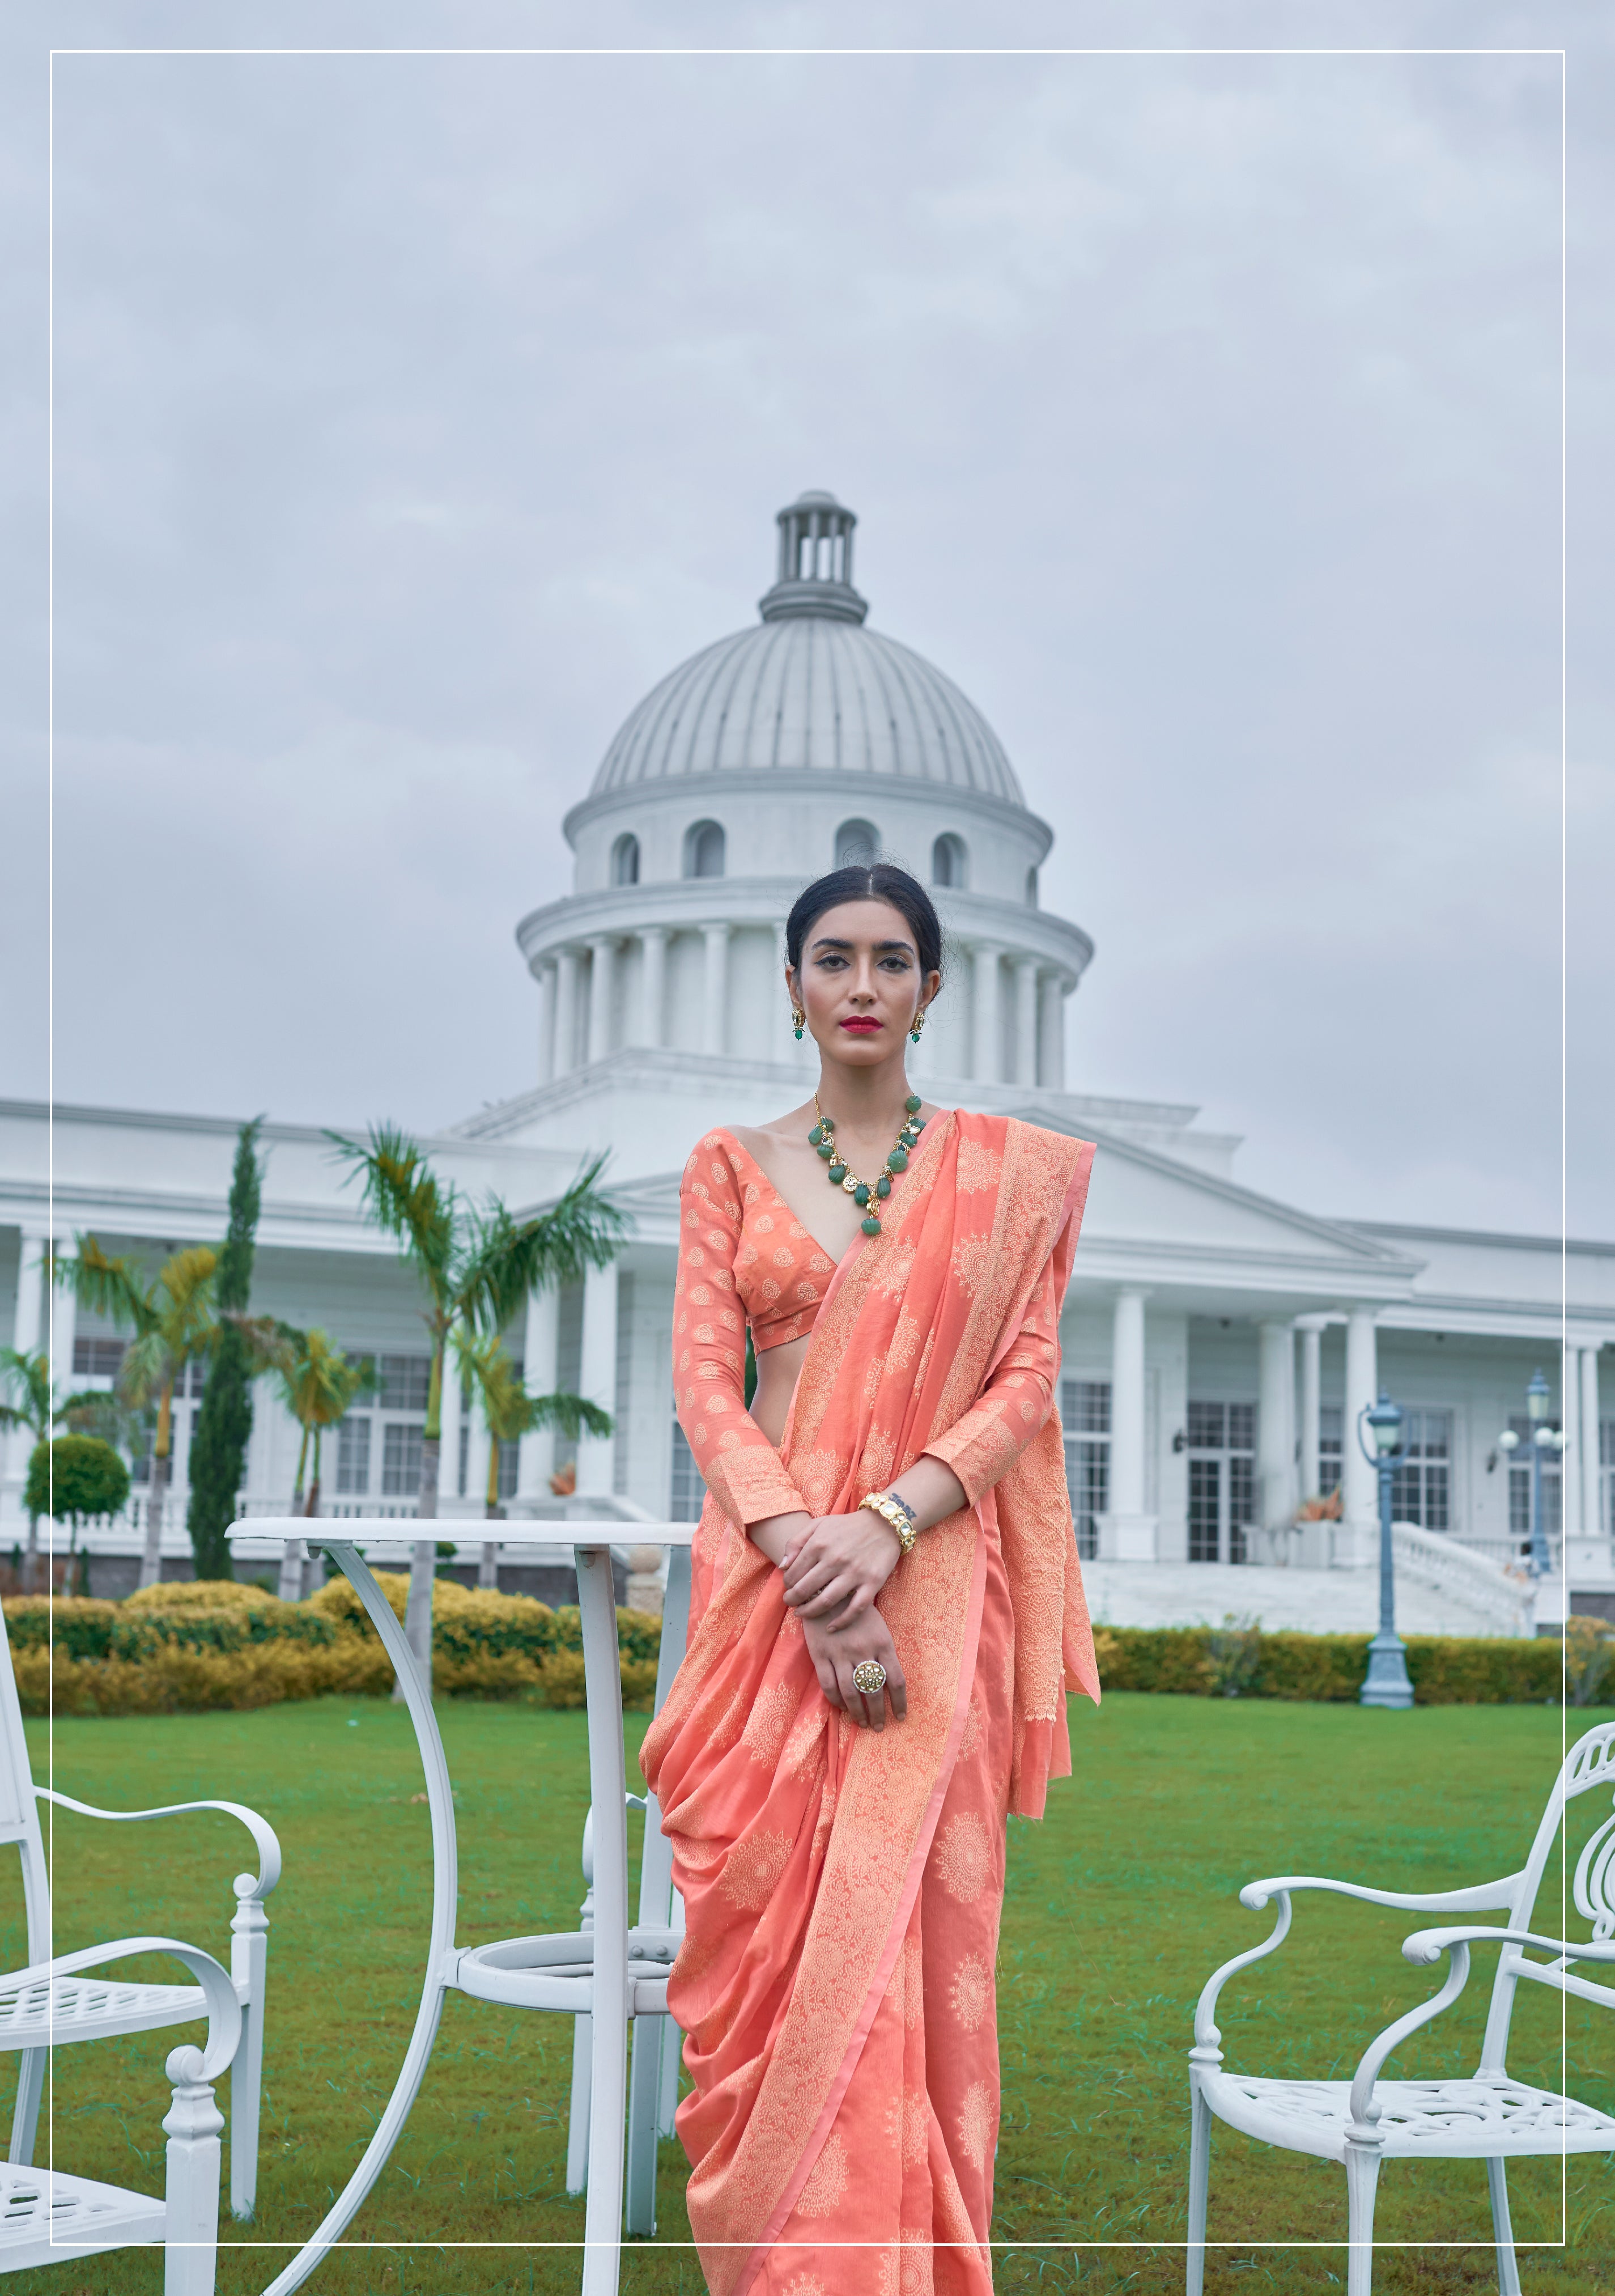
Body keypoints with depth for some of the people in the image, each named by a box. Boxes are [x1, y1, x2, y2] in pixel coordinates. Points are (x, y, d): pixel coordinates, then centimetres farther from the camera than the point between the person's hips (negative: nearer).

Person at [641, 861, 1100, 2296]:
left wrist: (888, 1523, -15)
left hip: (937, 1579, 0)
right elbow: (702, 1378, 0)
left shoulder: (1005, 1167, 7)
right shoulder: (730, 1167, 9)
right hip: (769, 1579, 1)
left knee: (918, 1934, 0)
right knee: (772, 1933, 0)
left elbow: (1026, 1379, 0)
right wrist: (808, 1553, -15)